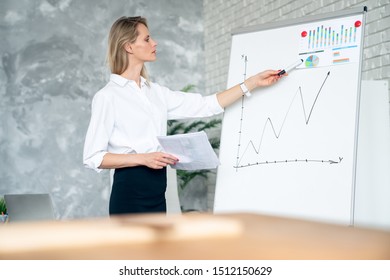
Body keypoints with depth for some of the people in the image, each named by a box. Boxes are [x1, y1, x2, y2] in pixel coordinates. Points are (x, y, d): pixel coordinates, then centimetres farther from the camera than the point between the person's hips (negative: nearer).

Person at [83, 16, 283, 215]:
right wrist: (143, 158, -20)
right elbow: (93, 157, -10)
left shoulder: (156, 92, 12)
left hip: (156, 192, 7)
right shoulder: (107, 97, -8)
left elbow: (206, 106, 12)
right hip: (130, 192, -7)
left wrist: (254, 81, 10)